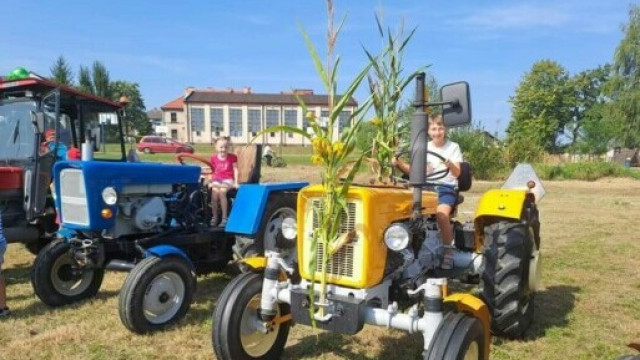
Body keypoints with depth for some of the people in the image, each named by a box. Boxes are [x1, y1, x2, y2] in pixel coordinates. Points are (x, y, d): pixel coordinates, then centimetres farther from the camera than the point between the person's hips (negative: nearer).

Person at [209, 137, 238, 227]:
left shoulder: (232, 157, 5)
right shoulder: (214, 158, 11)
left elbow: (235, 170, 3)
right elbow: (212, 171, 18)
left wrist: (236, 182, -6)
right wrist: (210, 181, 6)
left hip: (228, 179, -2)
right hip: (217, 179, 2)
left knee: (222, 191, -33)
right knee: (214, 191, -30)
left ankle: (224, 218, -27)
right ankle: (214, 217, -18)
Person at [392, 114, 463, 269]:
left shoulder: (453, 147, 0)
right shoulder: (424, 148, 10)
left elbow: (457, 173, -10)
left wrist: (450, 164, -33)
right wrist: (399, 163, -13)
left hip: (446, 187, -4)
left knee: (441, 213, -34)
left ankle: (448, 251, -18)